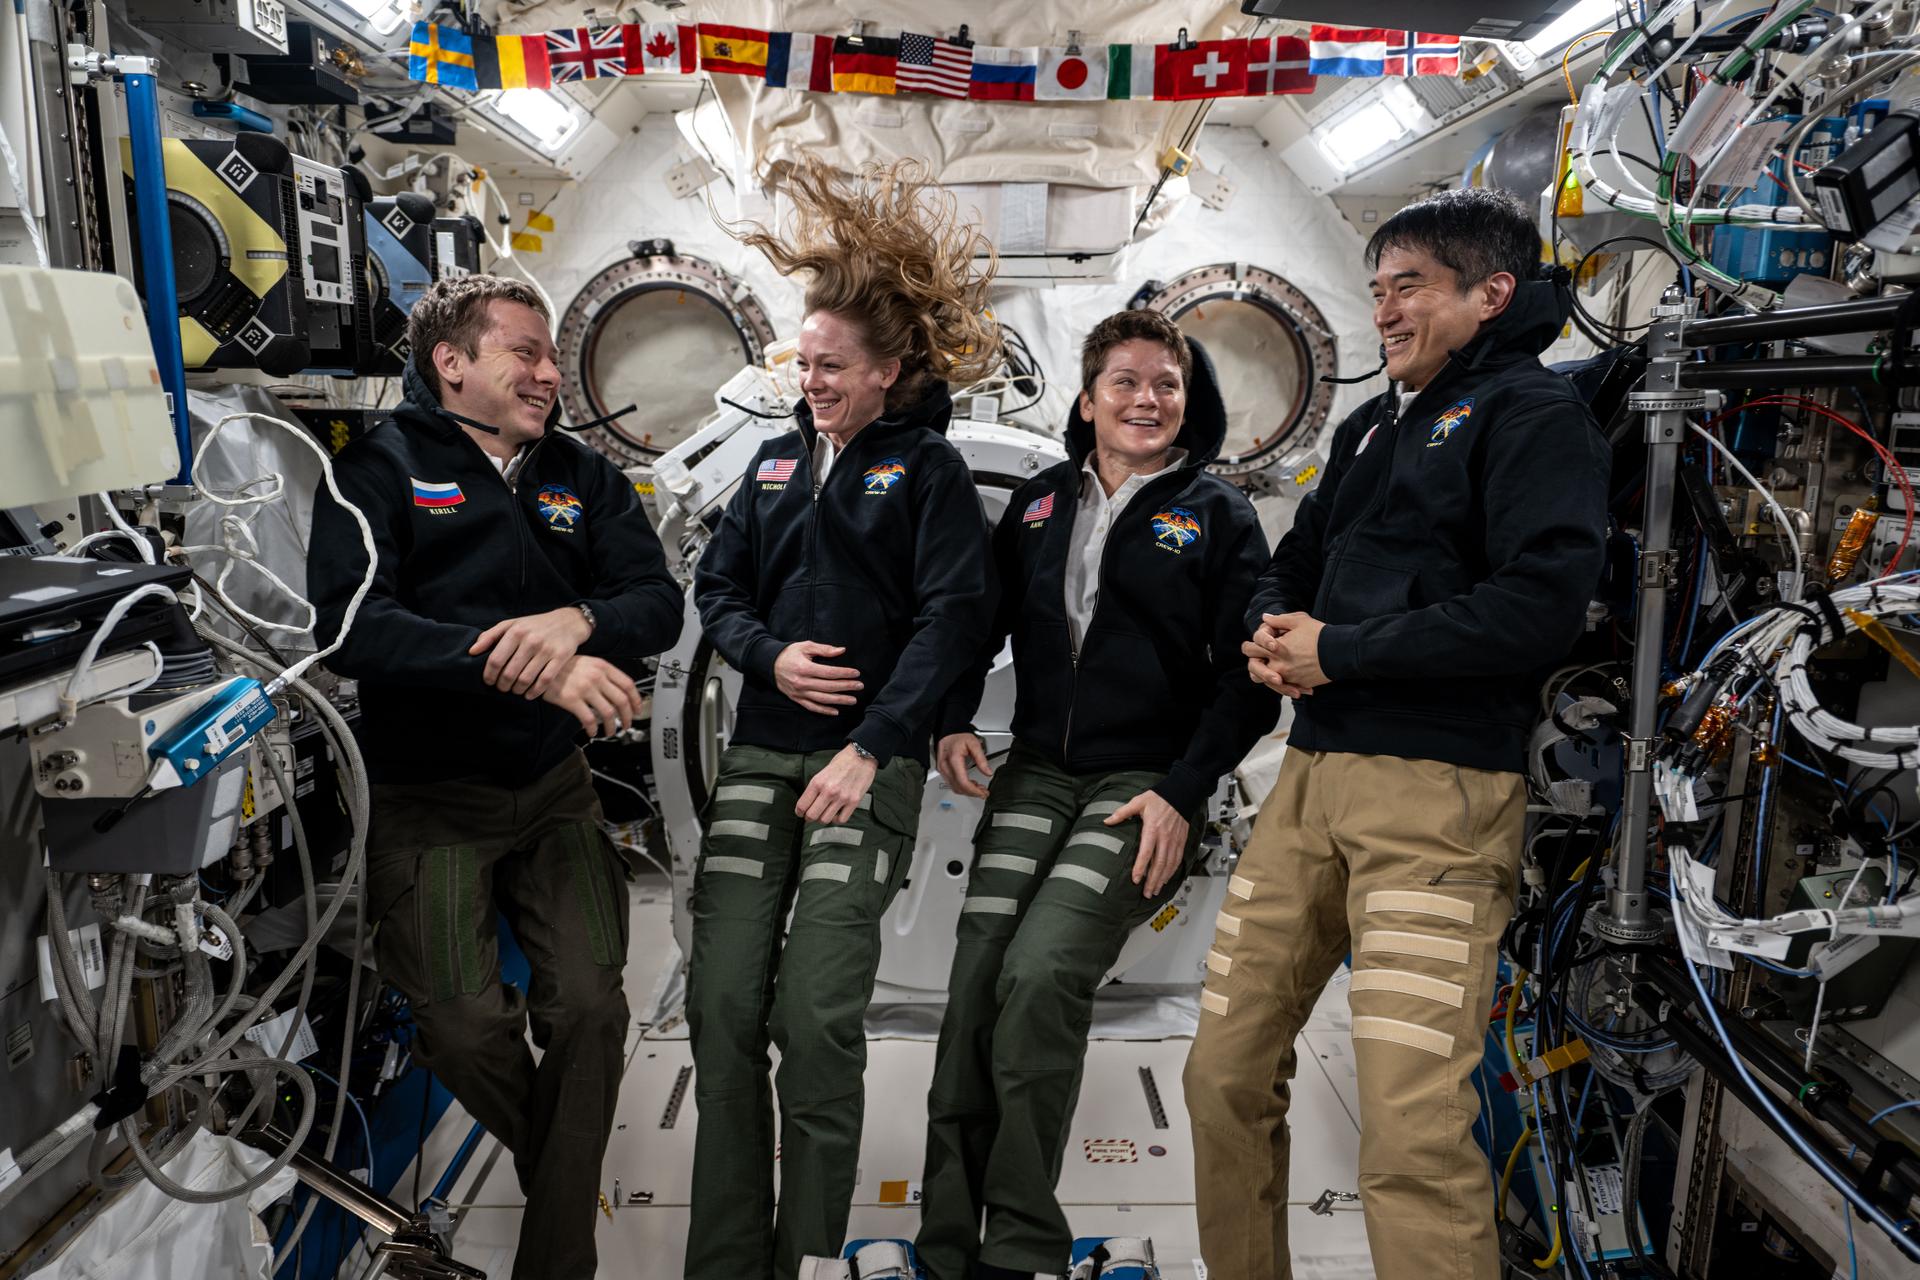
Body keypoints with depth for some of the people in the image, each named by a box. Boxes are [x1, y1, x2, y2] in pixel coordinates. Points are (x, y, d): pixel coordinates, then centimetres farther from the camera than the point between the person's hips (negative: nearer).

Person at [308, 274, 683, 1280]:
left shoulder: (583, 477, 12)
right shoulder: (379, 468, -2)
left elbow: (658, 602, 0)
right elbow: (352, 624, -19)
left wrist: (577, 620, -23)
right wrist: (520, 665, -29)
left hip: (554, 790, 3)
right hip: (429, 800, -3)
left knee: (592, 1007, -10)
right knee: (468, 1026, -12)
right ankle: (554, 1162, 22)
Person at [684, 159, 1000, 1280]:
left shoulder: (928, 467, 1)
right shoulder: (778, 461, 17)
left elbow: (954, 615, -8)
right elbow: (718, 585, 18)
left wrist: (871, 748, -15)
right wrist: (771, 654, -4)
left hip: (869, 760, -5)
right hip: (761, 752, 5)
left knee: (818, 1013, -10)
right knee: (723, 1002, -1)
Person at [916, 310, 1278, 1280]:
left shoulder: (1218, 515, 3)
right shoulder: (1038, 503, 14)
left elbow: (1247, 673, -1)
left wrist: (1182, 789, -11)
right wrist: (954, 719, 2)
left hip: (1149, 787, -4)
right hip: (1035, 775, 4)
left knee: (1042, 973, -21)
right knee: (976, 981, -6)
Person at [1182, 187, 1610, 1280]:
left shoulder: (1532, 412, -1)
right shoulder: (1372, 427, 23)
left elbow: (1543, 605, -15)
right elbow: (1292, 567, 27)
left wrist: (1341, 652, -12)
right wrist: (1269, 634, 3)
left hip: (1438, 789, -7)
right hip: (1312, 776, 8)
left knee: (1414, 1136, -12)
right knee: (1225, 1076, 10)